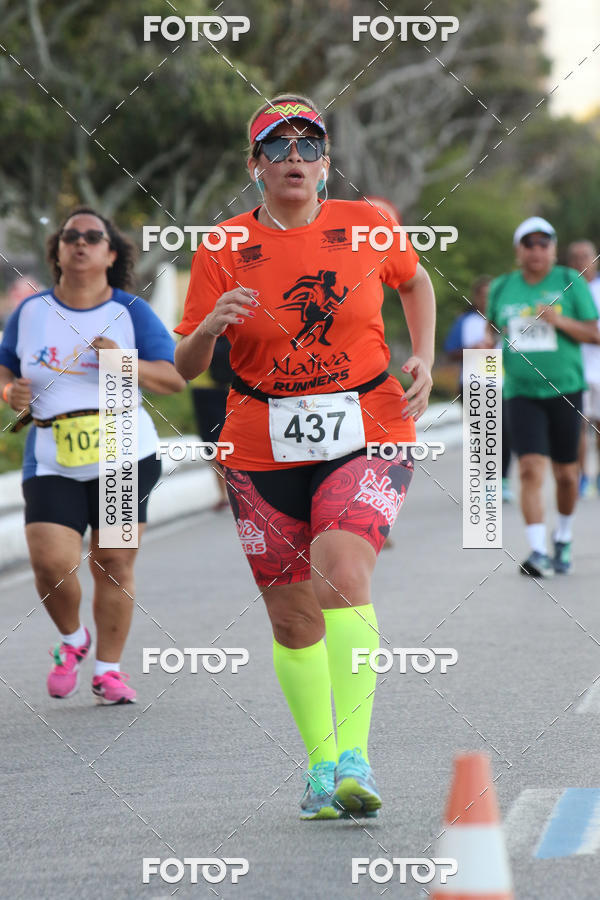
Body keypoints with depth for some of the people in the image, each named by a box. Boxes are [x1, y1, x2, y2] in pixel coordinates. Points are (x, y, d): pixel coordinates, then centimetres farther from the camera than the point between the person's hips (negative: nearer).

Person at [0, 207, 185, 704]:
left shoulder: (131, 313, 2)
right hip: (52, 460, 1)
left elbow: (175, 378, -1)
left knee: (114, 563, 0)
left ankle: (109, 668, 14)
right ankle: (72, 640, 16)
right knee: (51, 563, -13)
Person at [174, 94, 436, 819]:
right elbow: (183, 368, 0)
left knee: (341, 574, -25)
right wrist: (209, 328, -21)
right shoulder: (223, 252, -1)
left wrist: (424, 359, 8)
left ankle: (355, 758, -27)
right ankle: (321, 767, 23)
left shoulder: (367, 227, 1)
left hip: (368, 439, -1)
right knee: (293, 621, 5)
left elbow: (414, 281, 23)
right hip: (264, 453, 1)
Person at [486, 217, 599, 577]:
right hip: (521, 392, 0)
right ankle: (539, 552, -19)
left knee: (565, 472, 9)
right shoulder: (502, 288, 7)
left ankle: (564, 540, 33)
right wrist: (491, 343, 0)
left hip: (565, 389, 0)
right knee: (531, 469, -15)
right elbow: (493, 327, 23)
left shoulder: (570, 283, 0)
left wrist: (560, 321, -18)